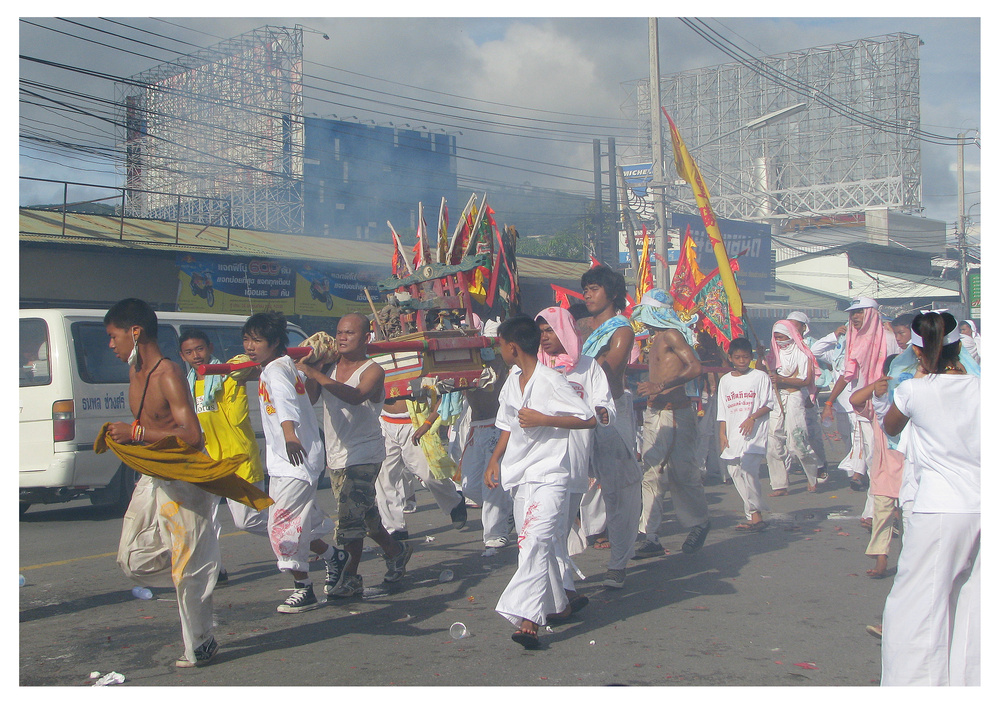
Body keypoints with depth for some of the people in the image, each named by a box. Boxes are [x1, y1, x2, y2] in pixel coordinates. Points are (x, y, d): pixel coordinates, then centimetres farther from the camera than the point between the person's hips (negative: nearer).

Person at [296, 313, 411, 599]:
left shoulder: (372, 371, -10)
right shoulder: (329, 368, 9)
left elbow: (356, 395, -31)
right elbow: (310, 399, -3)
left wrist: (316, 374, -36)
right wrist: (308, 372, -20)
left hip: (363, 454, -7)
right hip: (335, 454, 7)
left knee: (351, 514, -12)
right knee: (363, 512, 15)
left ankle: (351, 578, -2)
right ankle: (395, 550, 34)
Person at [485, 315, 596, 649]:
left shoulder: (551, 381, -13)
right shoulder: (512, 382, 11)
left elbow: (589, 420, -13)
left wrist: (543, 420, -19)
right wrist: (495, 460, 11)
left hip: (549, 477, -8)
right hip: (520, 476, 8)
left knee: (535, 541, -20)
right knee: (545, 545, 15)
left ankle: (527, 620, -26)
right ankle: (560, 602, 30)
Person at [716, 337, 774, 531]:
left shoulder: (760, 377, 2)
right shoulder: (725, 380, 14)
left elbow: (769, 404, 0)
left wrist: (752, 418, -13)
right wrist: (722, 433, 9)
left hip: (754, 434, -5)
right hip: (733, 435, 5)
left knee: (747, 470, -19)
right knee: (735, 472, 2)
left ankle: (755, 515, -15)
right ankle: (753, 515, 9)